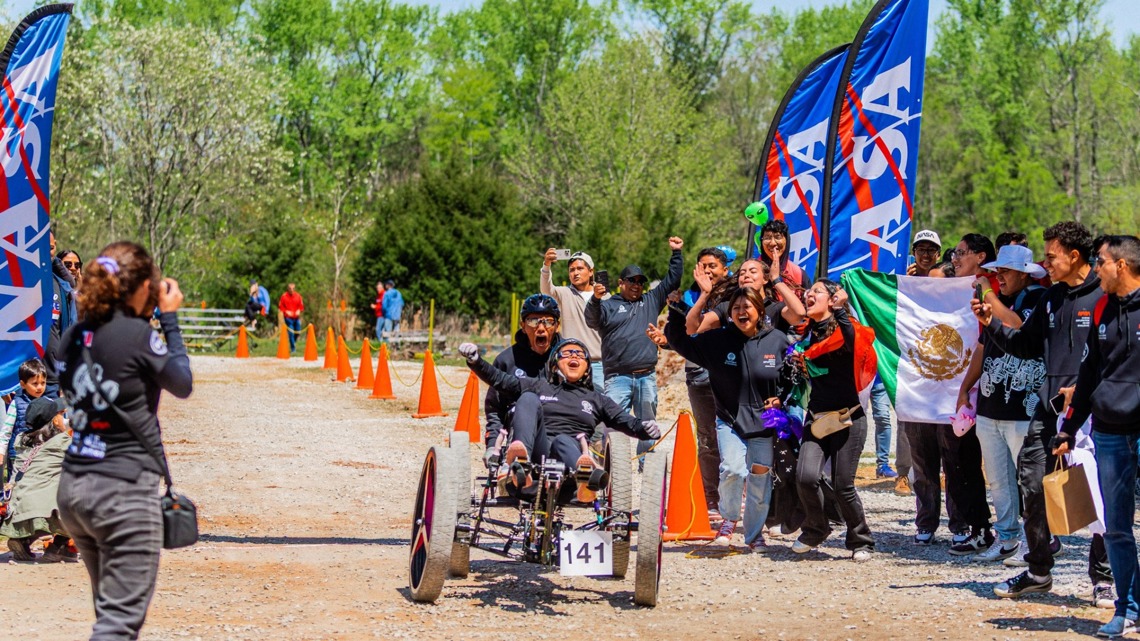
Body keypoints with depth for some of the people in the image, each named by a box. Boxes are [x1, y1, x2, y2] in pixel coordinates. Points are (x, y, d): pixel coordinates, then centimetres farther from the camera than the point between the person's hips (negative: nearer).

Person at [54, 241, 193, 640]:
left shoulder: (74, 336, 4)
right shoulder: (137, 334, -14)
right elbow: (183, 384, 0)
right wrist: (170, 319, 9)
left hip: (73, 486, 8)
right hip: (123, 491, -8)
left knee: (114, 609, 21)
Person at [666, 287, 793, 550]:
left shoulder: (777, 341, -4)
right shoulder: (718, 340, -4)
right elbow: (682, 341, 2)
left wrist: (781, 398, -4)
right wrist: (675, 311, -10)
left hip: (764, 420, 1)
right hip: (730, 420, -1)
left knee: (761, 478, 4)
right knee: (732, 469, -20)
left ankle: (755, 533, 22)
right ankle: (729, 518, 8)